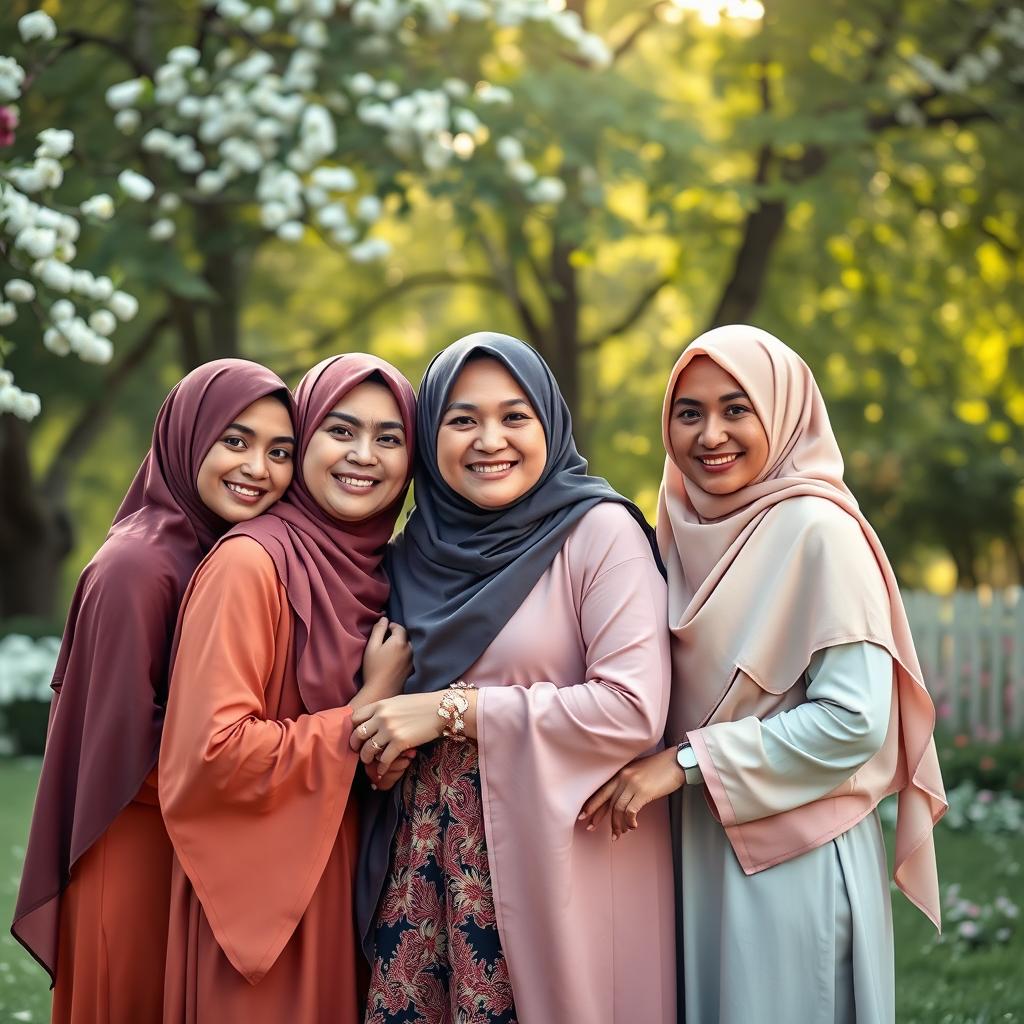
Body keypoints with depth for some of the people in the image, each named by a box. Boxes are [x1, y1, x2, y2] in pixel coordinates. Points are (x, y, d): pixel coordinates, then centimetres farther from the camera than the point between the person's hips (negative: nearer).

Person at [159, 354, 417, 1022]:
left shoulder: (376, 569, 7)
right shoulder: (251, 561, -15)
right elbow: (210, 754, -23)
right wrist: (366, 715, -15)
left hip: (347, 885, 7)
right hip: (259, 886, -7)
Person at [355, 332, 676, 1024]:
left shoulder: (599, 531, -6)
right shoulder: (414, 551, 10)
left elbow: (634, 709, -17)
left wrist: (453, 710, -14)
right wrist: (384, 732, 1)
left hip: (558, 858, -5)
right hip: (425, 864, 5)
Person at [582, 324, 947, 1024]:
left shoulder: (817, 529, -13)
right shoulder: (688, 529, 8)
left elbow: (854, 718, -19)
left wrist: (688, 761, -17)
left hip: (793, 856, -6)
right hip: (697, 849, 6)